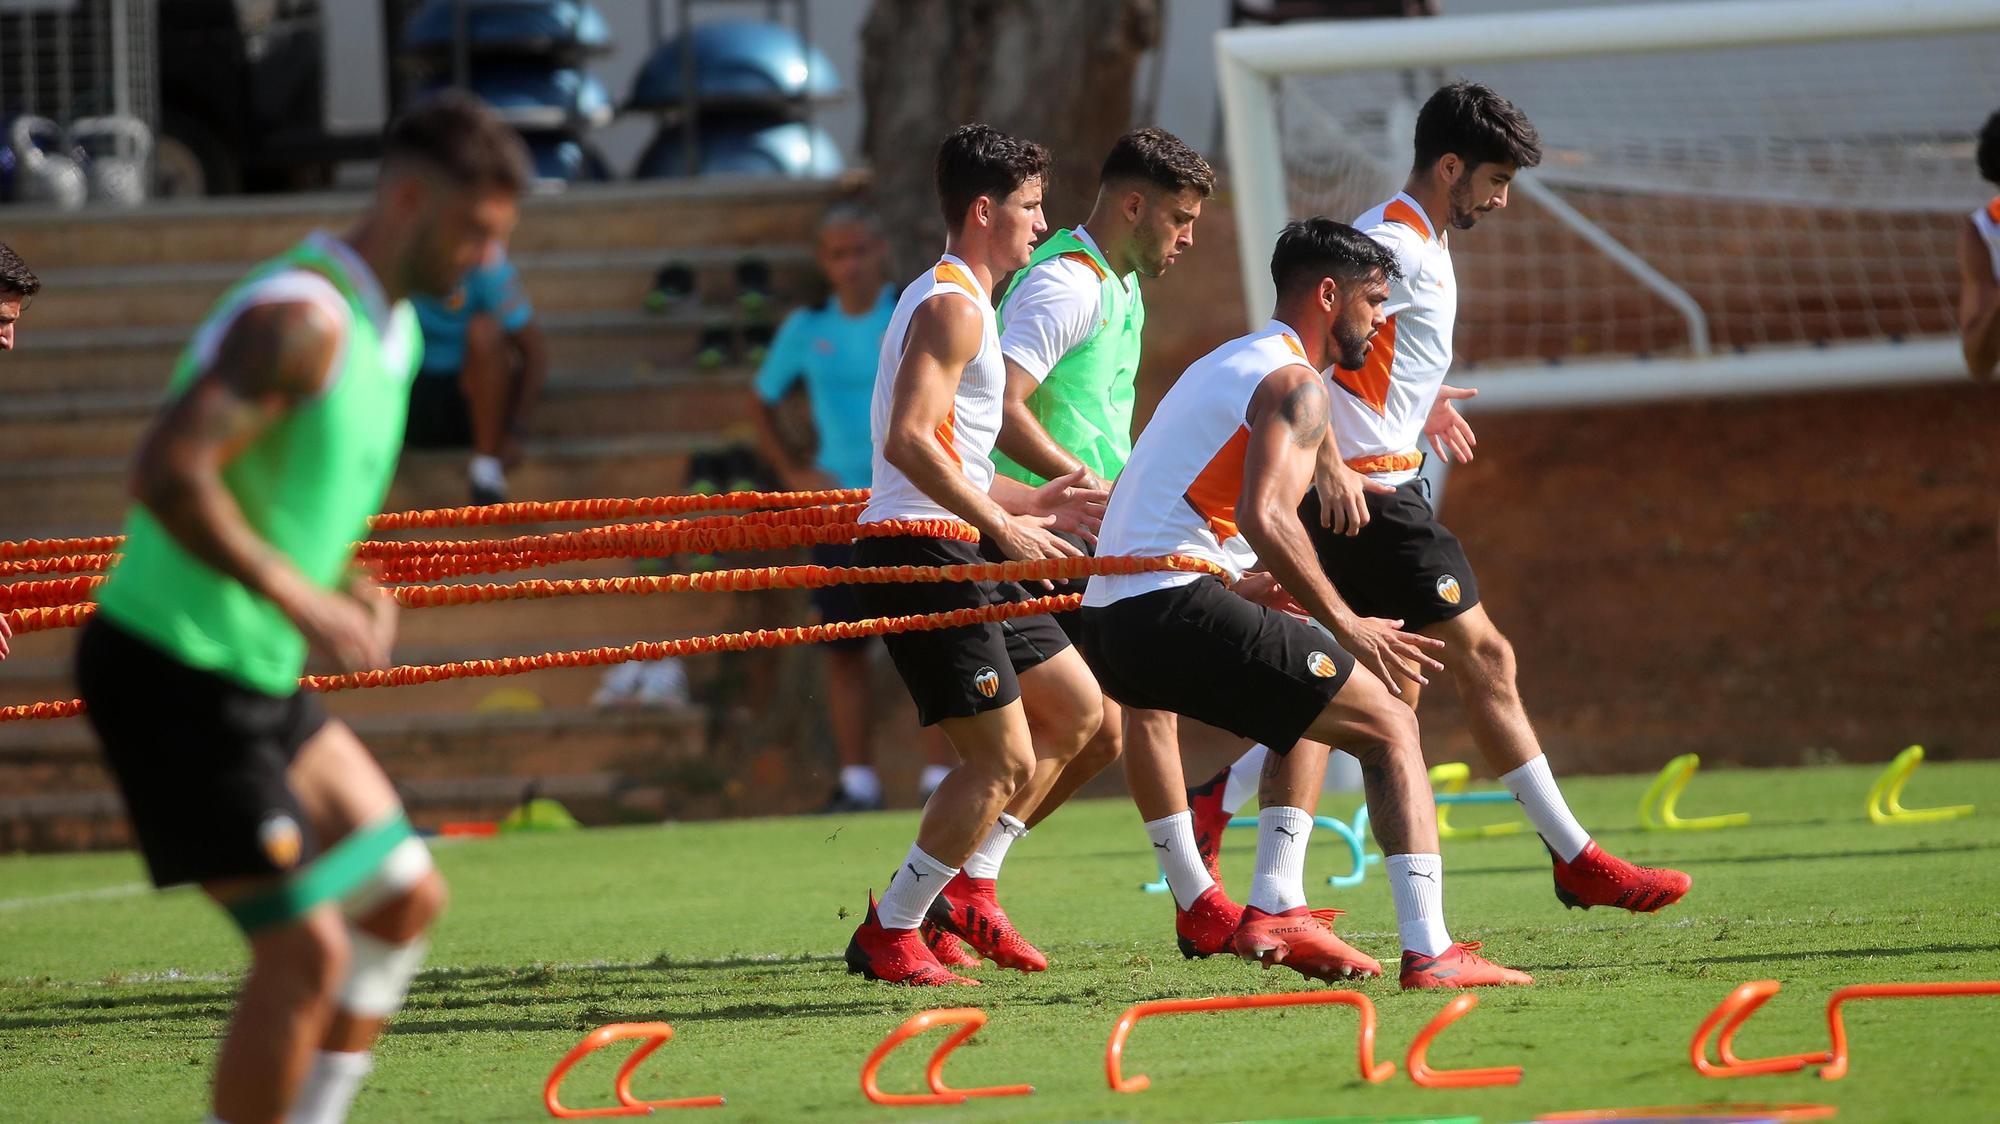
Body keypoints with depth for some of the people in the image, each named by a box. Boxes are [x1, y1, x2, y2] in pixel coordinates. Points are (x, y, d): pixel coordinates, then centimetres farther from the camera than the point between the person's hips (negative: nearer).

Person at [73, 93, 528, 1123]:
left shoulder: (393, 331, 14)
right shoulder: (302, 318, -19)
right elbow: (166, 474, -27)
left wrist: (351, 590, 6)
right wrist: (301, 601, -27)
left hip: (258, 681, 10)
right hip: (172, 678, -10)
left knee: (403, 899, 12)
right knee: (304, 950, -12)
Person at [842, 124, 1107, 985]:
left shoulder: (952, 302, 22)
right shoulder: (953, 307, -12)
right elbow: (908, 440, -24)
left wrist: (1031, 500, 19)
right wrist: (1001, 524, -23)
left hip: (955, 554, 11)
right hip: (919, 556, -11)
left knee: (1077, 710, 15)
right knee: (1006, 759, -11)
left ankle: (963, 889, 19)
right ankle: (889, 932, -1)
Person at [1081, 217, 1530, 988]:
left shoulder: (1223, 367, 26)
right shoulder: (1294, 384, -4)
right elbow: (1265, 518, -20)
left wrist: (1245, 585, 22)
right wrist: (1346, 625, -12)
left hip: (1106, 625, 9)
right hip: (1178, 611, -9)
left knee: (1315, 711, 31)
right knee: (1389, 728, -4)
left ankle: (1273, 906, 18)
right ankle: (1429, 953, -18)